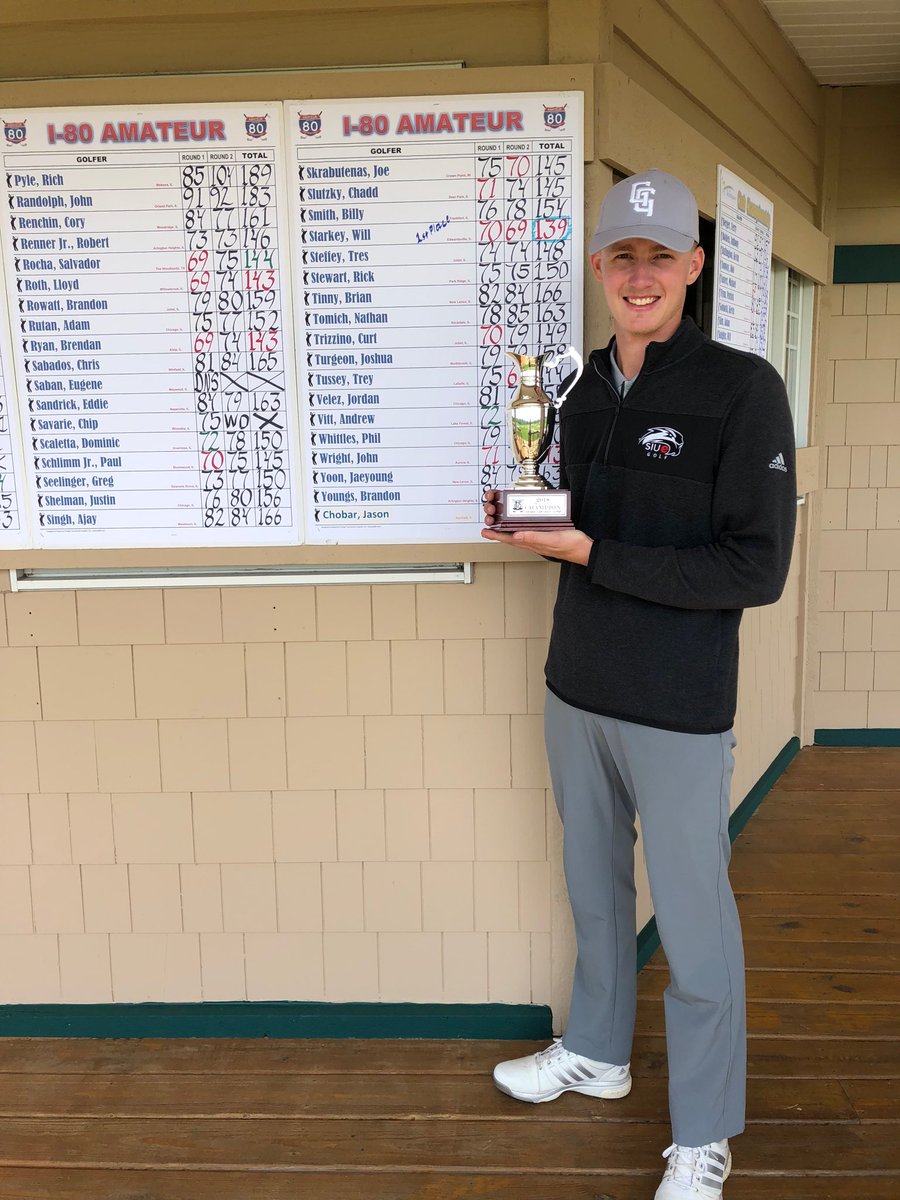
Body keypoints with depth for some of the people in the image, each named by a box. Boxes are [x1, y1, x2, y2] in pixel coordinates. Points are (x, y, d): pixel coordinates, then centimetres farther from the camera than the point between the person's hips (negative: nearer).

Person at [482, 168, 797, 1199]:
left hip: (677, 710, -6)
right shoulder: (584, 392, 8)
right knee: (594, 888, 21)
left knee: (692, 922, 7)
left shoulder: (742, 389, -12)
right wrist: (528, 524, -6)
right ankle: (596, 1051, 44)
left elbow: (757, 570, -18)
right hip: (576, 692, 6)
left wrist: (592, 554, -21)